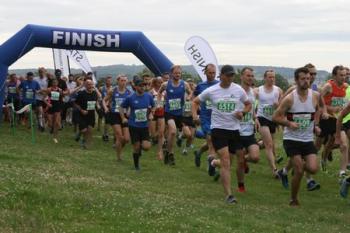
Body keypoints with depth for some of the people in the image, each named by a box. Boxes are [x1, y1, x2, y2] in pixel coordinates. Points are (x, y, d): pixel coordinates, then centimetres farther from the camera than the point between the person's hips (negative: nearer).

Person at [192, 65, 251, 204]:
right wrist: (194, 115, -8)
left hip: (235, 129, 3)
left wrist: (242, 113, -5)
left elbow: (248, 104, 16)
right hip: (218, 129, -3)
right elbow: (195, 102, 10)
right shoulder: (211, 91, -3)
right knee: (226, 162, -13)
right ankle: (229, 195, -14)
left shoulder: (238, 90, 1)